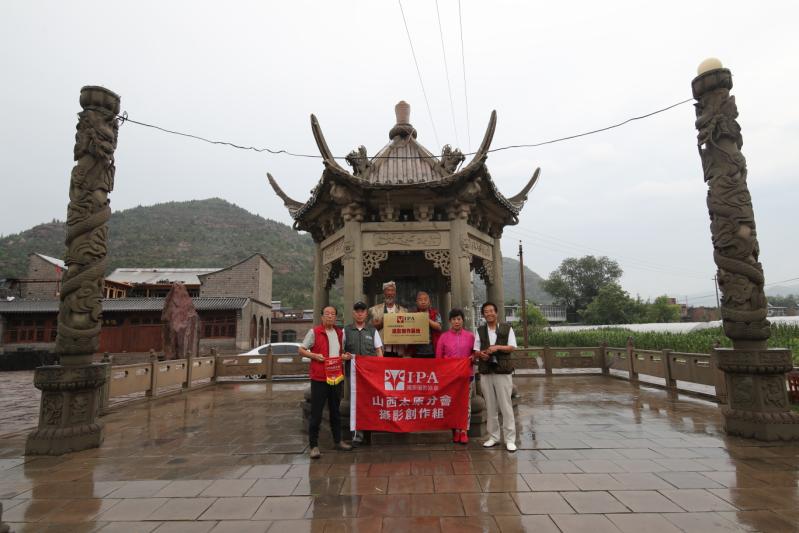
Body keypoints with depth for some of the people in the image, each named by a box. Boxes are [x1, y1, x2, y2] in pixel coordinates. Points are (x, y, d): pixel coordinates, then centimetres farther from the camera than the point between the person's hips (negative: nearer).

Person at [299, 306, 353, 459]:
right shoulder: (314, 332, -3)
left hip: (336, 377, 5)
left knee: (335, 411, 17)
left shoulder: (340, 333, 13)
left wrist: (344, 356, 3)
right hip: (319, 377, -5)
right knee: (316, 413, -1)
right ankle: (314, 445, 8)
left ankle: (338, 440, 29)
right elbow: (301, 350, -1)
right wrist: (315, 356, -16)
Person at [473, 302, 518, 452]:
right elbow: (476, 350, 10)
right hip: (485, 372, 3)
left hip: (503, 371, -3)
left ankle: (510, 439, 6)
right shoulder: (480, 331, 12)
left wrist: (498, 347, -17)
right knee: (490, 406, 9)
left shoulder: (507, 328, 4)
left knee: (506, 405, -2)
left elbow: (512, 347, -2)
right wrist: (481, 354, -12)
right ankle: (493, 437, 20)